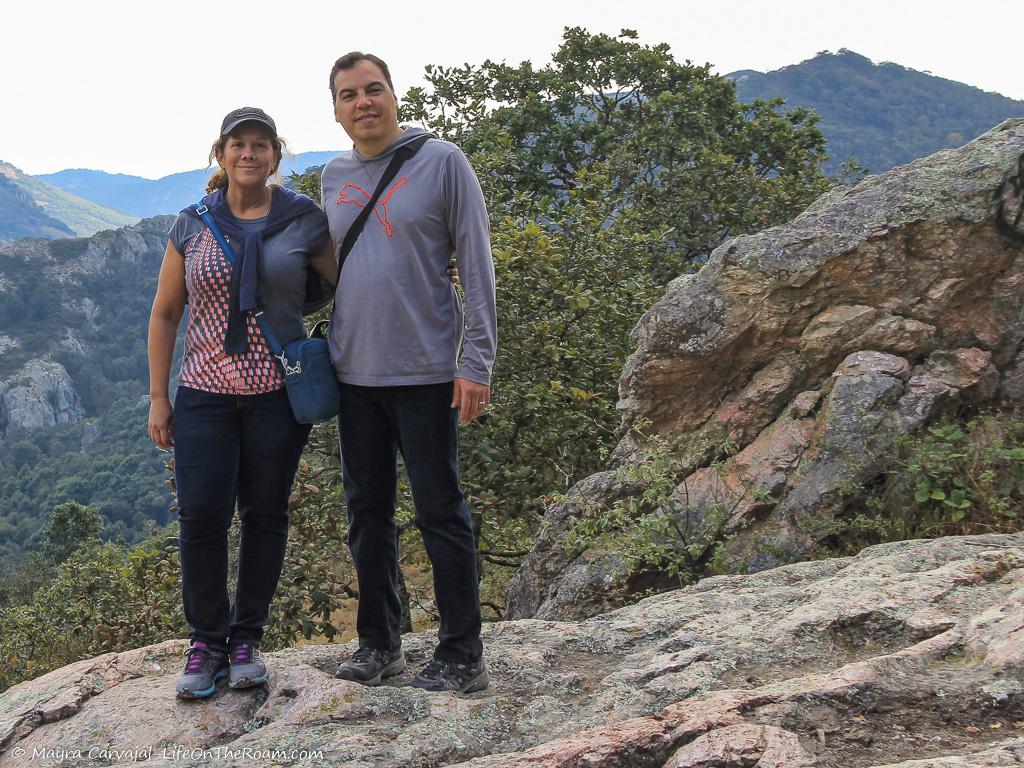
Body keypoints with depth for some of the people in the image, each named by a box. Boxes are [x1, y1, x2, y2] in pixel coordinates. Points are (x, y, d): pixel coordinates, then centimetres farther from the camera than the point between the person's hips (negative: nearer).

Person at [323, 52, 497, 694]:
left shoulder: (441, 161, -4)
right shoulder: (334, 177, 12)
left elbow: (477, 266, -6)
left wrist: (477, 362, -12)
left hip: (425, 372, -5)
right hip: (353, 374, 6)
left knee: (441, 513, 0)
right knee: (368, 513, 11)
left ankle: (462, 654, 10)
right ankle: (380, 642, 24)